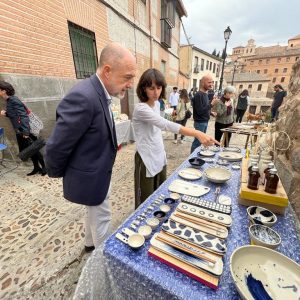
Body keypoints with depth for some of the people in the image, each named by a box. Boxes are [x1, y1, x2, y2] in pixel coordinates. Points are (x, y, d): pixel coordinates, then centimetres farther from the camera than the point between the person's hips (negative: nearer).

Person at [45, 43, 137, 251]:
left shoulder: (100, 93, 0)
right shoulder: (83, 97, -30)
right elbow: (57, 147, -24)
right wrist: (57, 174, -8)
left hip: (97, 171, 9)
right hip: (90, 177, -9)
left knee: (94, 213, 29)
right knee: (102, 218, 14)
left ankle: (91, 243, 56)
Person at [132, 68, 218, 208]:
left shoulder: (157, 104, 5)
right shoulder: (140, 109, -22)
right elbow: (166, 124, -34)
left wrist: (161, 150, 16)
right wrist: (197, 134, -41)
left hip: (160, 157, 8)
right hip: (146, 160, -8)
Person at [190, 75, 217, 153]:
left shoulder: (205, 94, 12)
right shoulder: (198, 95, -17)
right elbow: (199, 111, -23)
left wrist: (210, 113, 11)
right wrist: (211, 104, -22)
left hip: (205, 122, 9)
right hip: (200, 122, -9)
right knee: (197, 141, -3)